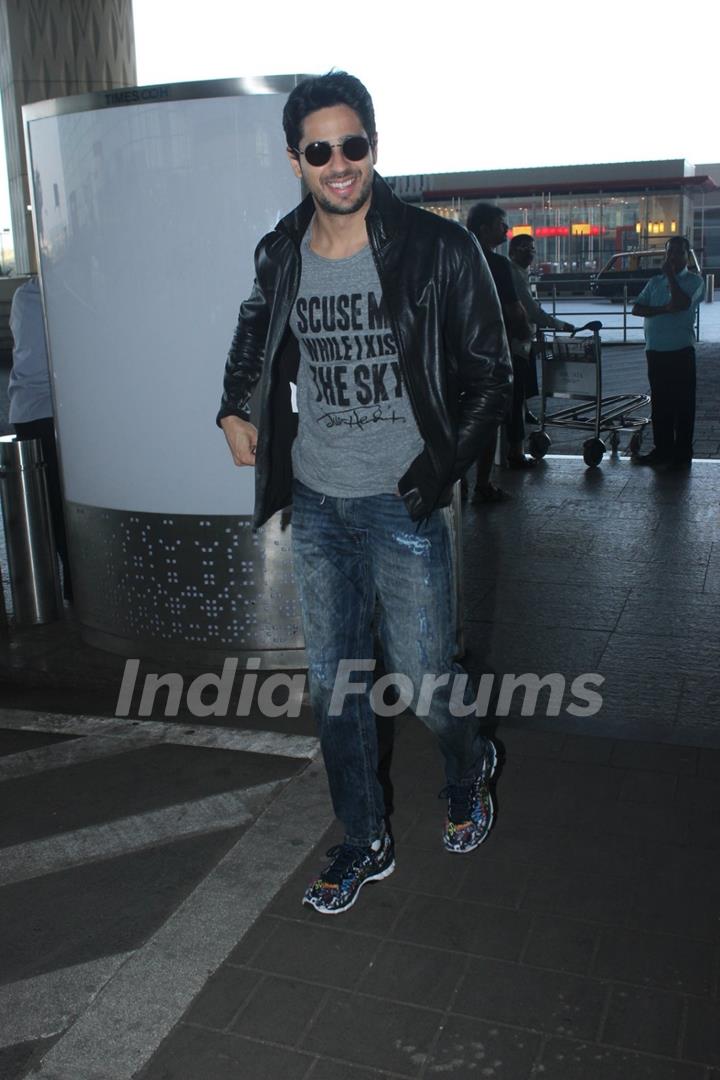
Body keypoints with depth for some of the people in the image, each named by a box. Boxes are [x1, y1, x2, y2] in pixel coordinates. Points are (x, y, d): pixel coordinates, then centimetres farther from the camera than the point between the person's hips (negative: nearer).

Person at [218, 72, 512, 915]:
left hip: (402, 507, -4)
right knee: (334, 688, 10)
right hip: (316, 506, 4)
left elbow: (489, 377, -4)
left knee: (423, 681, 3)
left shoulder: (439, 250, -9)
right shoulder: (280, 256, 3)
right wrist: (234, 407, 12)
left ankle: (469, 767, 39)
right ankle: (365, 844, 29)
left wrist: (436, 474, -11)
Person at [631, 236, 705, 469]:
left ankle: (682, 454, 3)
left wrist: (670, 275, -9)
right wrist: (664, 309, -11)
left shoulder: (694, 281, 1)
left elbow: (682, 303, -18)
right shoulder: (655, 281, 16)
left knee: (683, 404, -2)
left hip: (681, 351, -5)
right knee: (659, 403, 9)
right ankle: (662, 450, 17)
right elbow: (636, 308, 4)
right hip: (655, 350, 5)